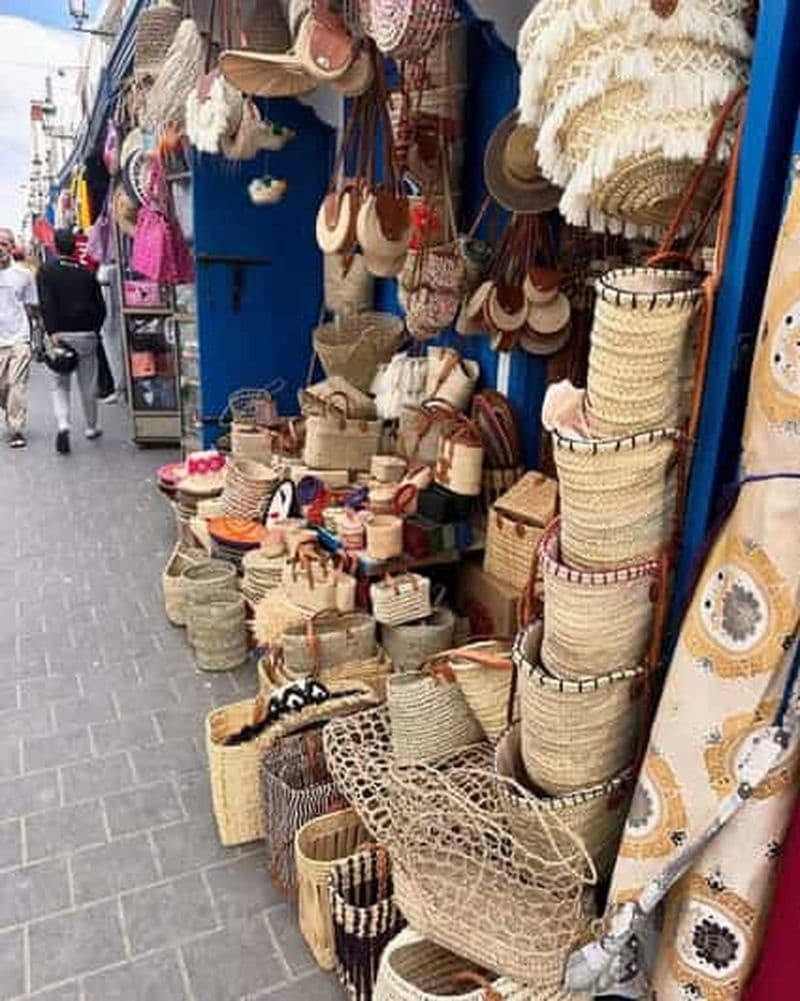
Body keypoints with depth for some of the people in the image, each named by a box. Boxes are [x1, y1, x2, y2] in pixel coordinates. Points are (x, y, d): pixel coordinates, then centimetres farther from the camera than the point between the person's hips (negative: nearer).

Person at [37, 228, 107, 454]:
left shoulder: (47, 269, -1)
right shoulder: (86, 272, 5)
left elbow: (46, 303, -13)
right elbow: (101, 307, 5)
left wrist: (52, 331, -15)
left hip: (61, 334, -1)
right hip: (87, 334, 1)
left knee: (59, 384, 7)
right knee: (88, 384, 12)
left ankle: (63, 425, -15)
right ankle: (91, 428, 22)